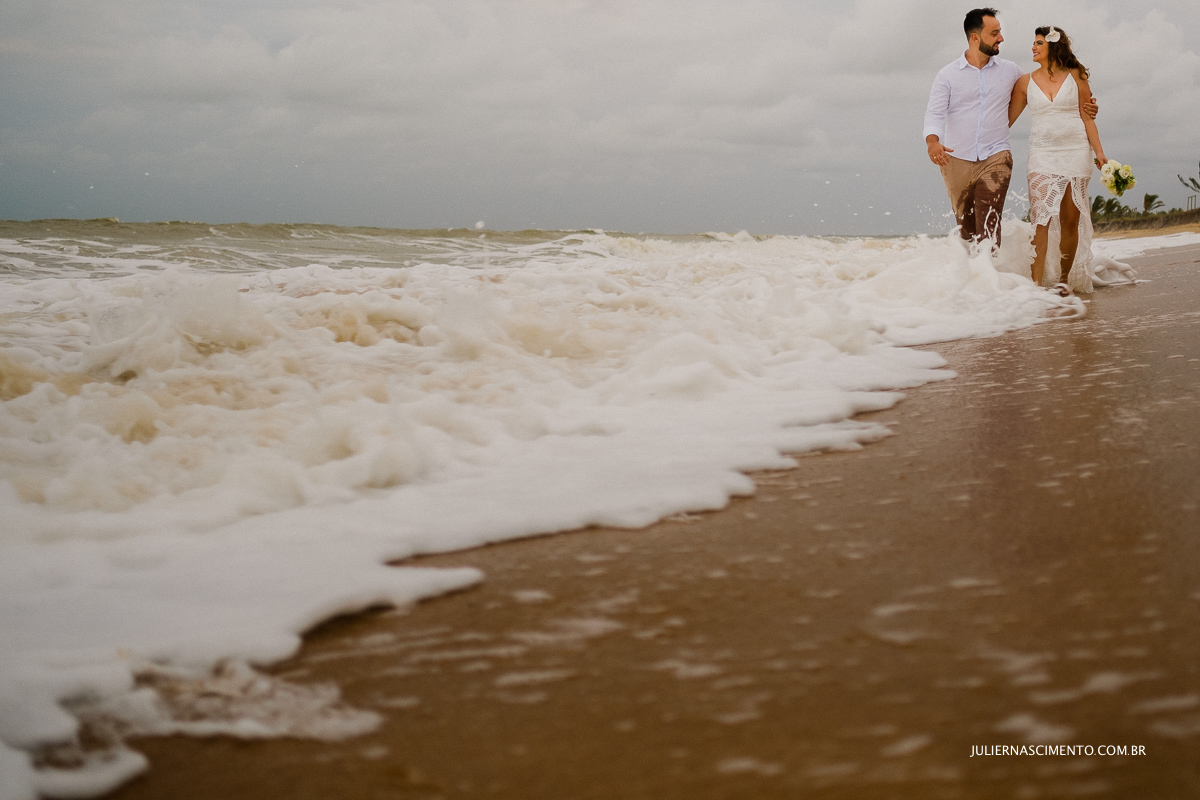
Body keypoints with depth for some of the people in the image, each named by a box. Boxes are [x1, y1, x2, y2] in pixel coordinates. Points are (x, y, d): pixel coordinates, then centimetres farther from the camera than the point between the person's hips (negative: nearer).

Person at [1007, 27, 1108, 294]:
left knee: (1071, 218, 2)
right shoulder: (1026, 82, 7)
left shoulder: (1075, 76, 4)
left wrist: (1099, 152, -3)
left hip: (1076, 152, 0)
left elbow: (1087, 116, 4)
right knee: (1041, 217, -12)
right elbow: (1007, 118, 12)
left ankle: (1064, 279, 14)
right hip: (1042, 152, 0)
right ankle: (1036, 283, -16)